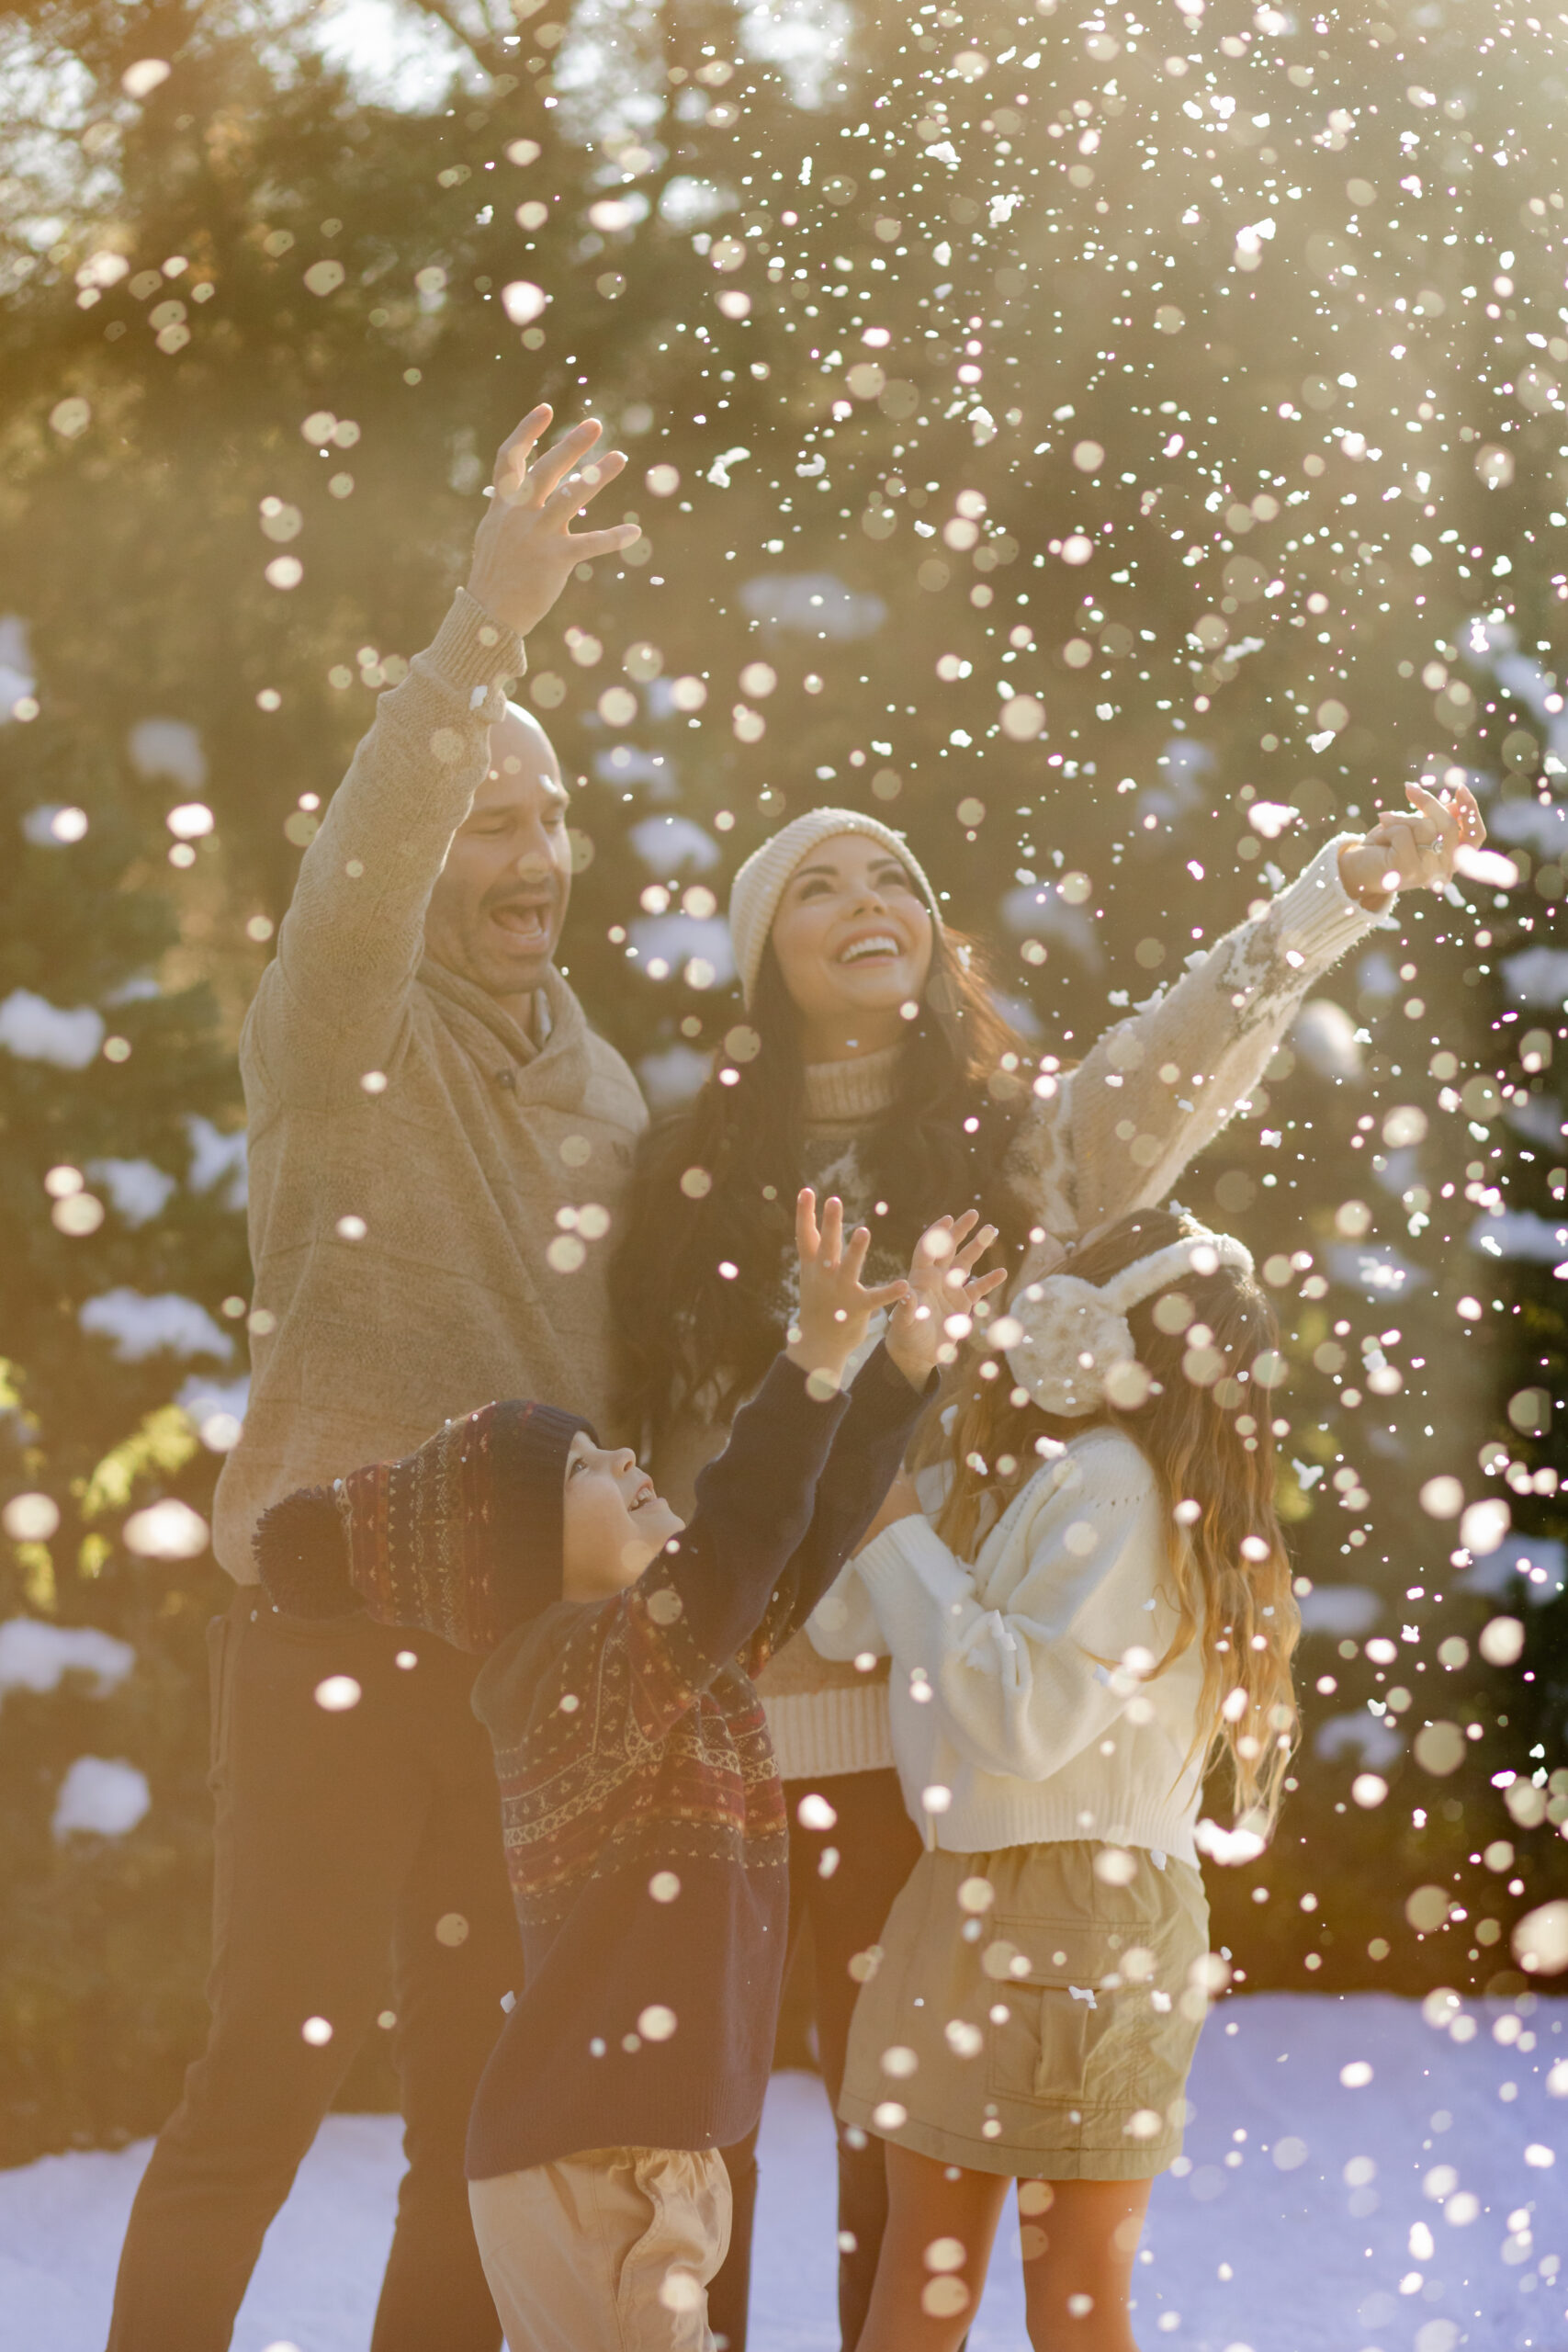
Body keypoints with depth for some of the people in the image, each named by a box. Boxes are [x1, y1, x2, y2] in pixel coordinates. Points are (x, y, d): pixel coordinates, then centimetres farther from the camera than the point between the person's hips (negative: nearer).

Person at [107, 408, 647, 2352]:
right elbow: (359, 868, -27)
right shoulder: (344, 1036, -6)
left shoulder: (604, 1086, 14)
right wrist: (483, 632, -38)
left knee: (486, 2085, 9)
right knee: (279, 2056, -7)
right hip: (333, 1624, -6)